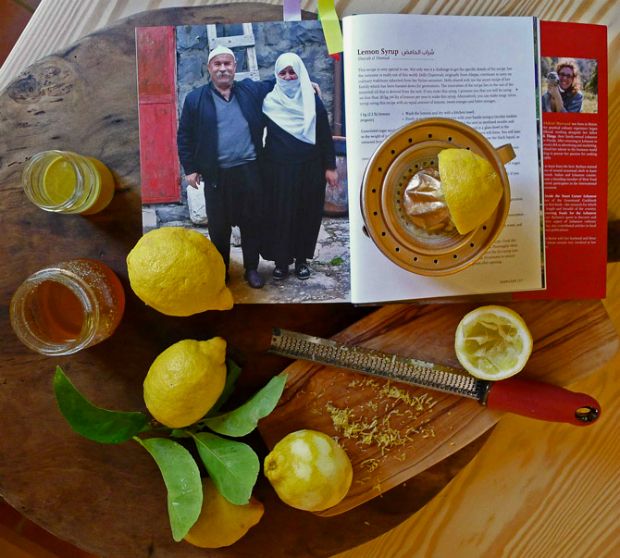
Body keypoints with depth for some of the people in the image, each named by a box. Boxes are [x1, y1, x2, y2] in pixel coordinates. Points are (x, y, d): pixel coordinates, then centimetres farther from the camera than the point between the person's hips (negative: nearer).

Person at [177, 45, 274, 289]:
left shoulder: (251, 89, 7)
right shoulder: (195, 99, 3)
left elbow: (274, 83, 24)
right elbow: (184, 136, 5)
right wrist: (190, 168, 0)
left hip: (249, 170, 1)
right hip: (216, 174, -1)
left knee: (251, 223, 8)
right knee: (218, 226, 7)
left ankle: (252, 268, 23)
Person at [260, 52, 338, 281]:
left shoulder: (312, 100, 3)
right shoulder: (269, 102, 3)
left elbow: (325, 135, 3)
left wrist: (330, 167, -2)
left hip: (309, 168, 1)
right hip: (278, 169, 0)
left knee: (307, 213, 5)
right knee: (279, 214, 1)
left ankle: (302, 258, 20)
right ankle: (281, 259, 15)